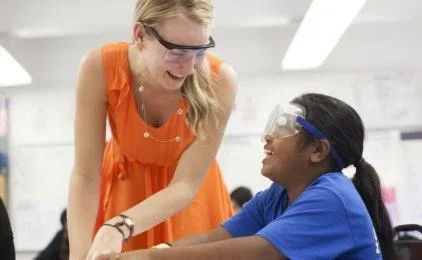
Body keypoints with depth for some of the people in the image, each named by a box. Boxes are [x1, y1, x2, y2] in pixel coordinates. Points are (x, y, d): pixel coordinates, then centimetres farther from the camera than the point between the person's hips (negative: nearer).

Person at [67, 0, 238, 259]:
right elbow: (85, 176, -24)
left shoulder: (219, 80, -30)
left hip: (187, 198, 0)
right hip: (124, 186, 0)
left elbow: (186, 184, -27)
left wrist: (119, 228, -41)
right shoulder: (100, 67, -28)